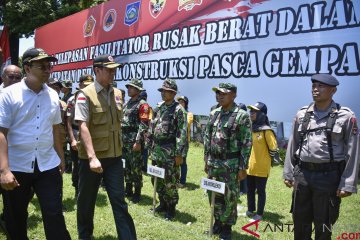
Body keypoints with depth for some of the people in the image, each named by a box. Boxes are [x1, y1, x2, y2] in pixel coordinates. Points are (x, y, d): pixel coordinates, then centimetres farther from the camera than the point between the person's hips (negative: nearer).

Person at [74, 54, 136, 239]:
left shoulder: (117, 94, 6)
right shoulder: (85, 95, -11)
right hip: (91, 157, -4)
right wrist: (92, 157, -27)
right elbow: (83, 126, -19)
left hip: (114, 156, 4)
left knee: (119, 200, 5)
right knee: (86, 200, 13)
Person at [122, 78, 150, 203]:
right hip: (124, 139, 8)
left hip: (134, 139, -8)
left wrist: (138, 141, -22)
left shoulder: (142, 104, -9)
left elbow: (144, 125, -16)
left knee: (136, 167, -1)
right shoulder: (127, 103, 16)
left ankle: (137, 193, 9)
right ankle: (128, 190, 26)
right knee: (126, 166, 14)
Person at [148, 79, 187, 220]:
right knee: (157, 180, 15)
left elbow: (182, 133, -15)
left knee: (170, 182, 1)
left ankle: (171, 208, 15)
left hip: (170, 152, -7)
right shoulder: (158, 108, 11)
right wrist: (151, 147, 14)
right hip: (156, 150, 7)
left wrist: (179, 154, -18)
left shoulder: (178, 110, -11)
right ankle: (163, 204, 30)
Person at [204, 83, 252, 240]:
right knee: (214, 195, 14)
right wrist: (206, 160, 11)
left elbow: (246, 143, -11)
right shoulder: (214, 114, 7)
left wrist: (243, 167, -12)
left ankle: (227, 226, 21)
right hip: (213, 162, 5)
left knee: (229, 197, 5)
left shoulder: (242, 116, -10)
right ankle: (217, 221, 31)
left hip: (231, 164, -5)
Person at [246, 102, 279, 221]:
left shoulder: (266, 131, -16)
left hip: (261, 168, -7)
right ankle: (250, 210, 31)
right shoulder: (251, 129, 8)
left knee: (260, 191, 5)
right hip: (250, 166, 7)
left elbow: (274, 149, -13)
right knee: (250, 190, 16)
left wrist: (266, 159, -2)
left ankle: (259, 214, 16)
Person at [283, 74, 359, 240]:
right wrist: (288, 173, 7)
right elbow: (292, 146, 9)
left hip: (328, 176, -3)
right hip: (302, 175, 4)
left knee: (323, 226, 10)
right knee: (300, 221, 14)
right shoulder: (302, 115, 6)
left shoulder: (346, 117, -5)